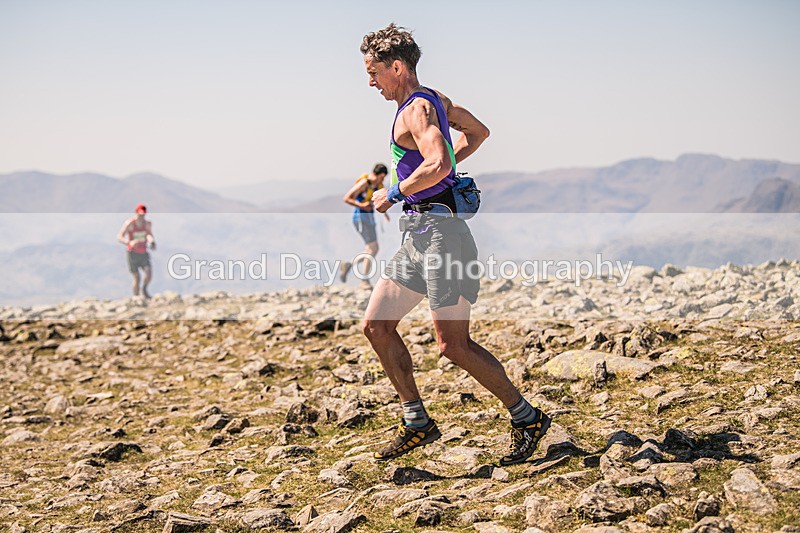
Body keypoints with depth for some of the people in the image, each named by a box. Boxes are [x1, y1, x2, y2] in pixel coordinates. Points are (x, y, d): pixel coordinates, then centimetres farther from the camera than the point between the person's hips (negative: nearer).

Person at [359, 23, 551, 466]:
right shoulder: (434, 99, 16)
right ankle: (416, 422, 14)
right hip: (418, 235, 10)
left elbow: (438, 164, -30)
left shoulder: (416, 109, -14)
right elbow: (478, 131, 30)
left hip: (440, 233, -10)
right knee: (375, 325, 8)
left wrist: (394, 194, -15)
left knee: (453, 344, -8)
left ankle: (527, 418, 6)